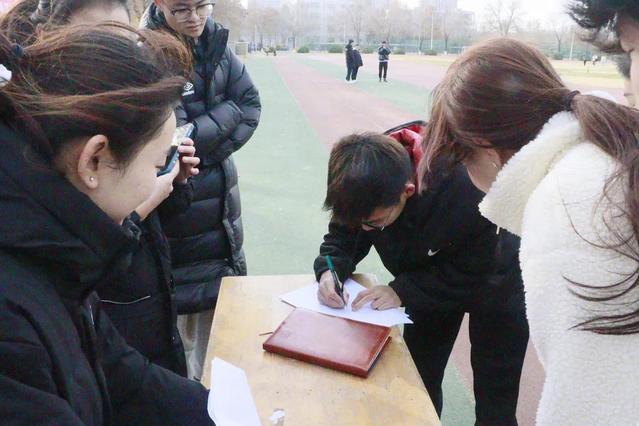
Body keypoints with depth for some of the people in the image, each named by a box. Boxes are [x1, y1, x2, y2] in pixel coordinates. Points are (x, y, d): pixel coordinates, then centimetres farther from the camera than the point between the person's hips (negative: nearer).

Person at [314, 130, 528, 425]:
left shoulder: (463, 188, -39)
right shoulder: (365, 181, -26)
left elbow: (474, 271, -29)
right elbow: (343, 234, -12)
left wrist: (403, 291, -35)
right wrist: (330, 270, -32)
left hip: (492, 278, -4)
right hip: (435, 276, 4)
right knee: (418, 377, 11)